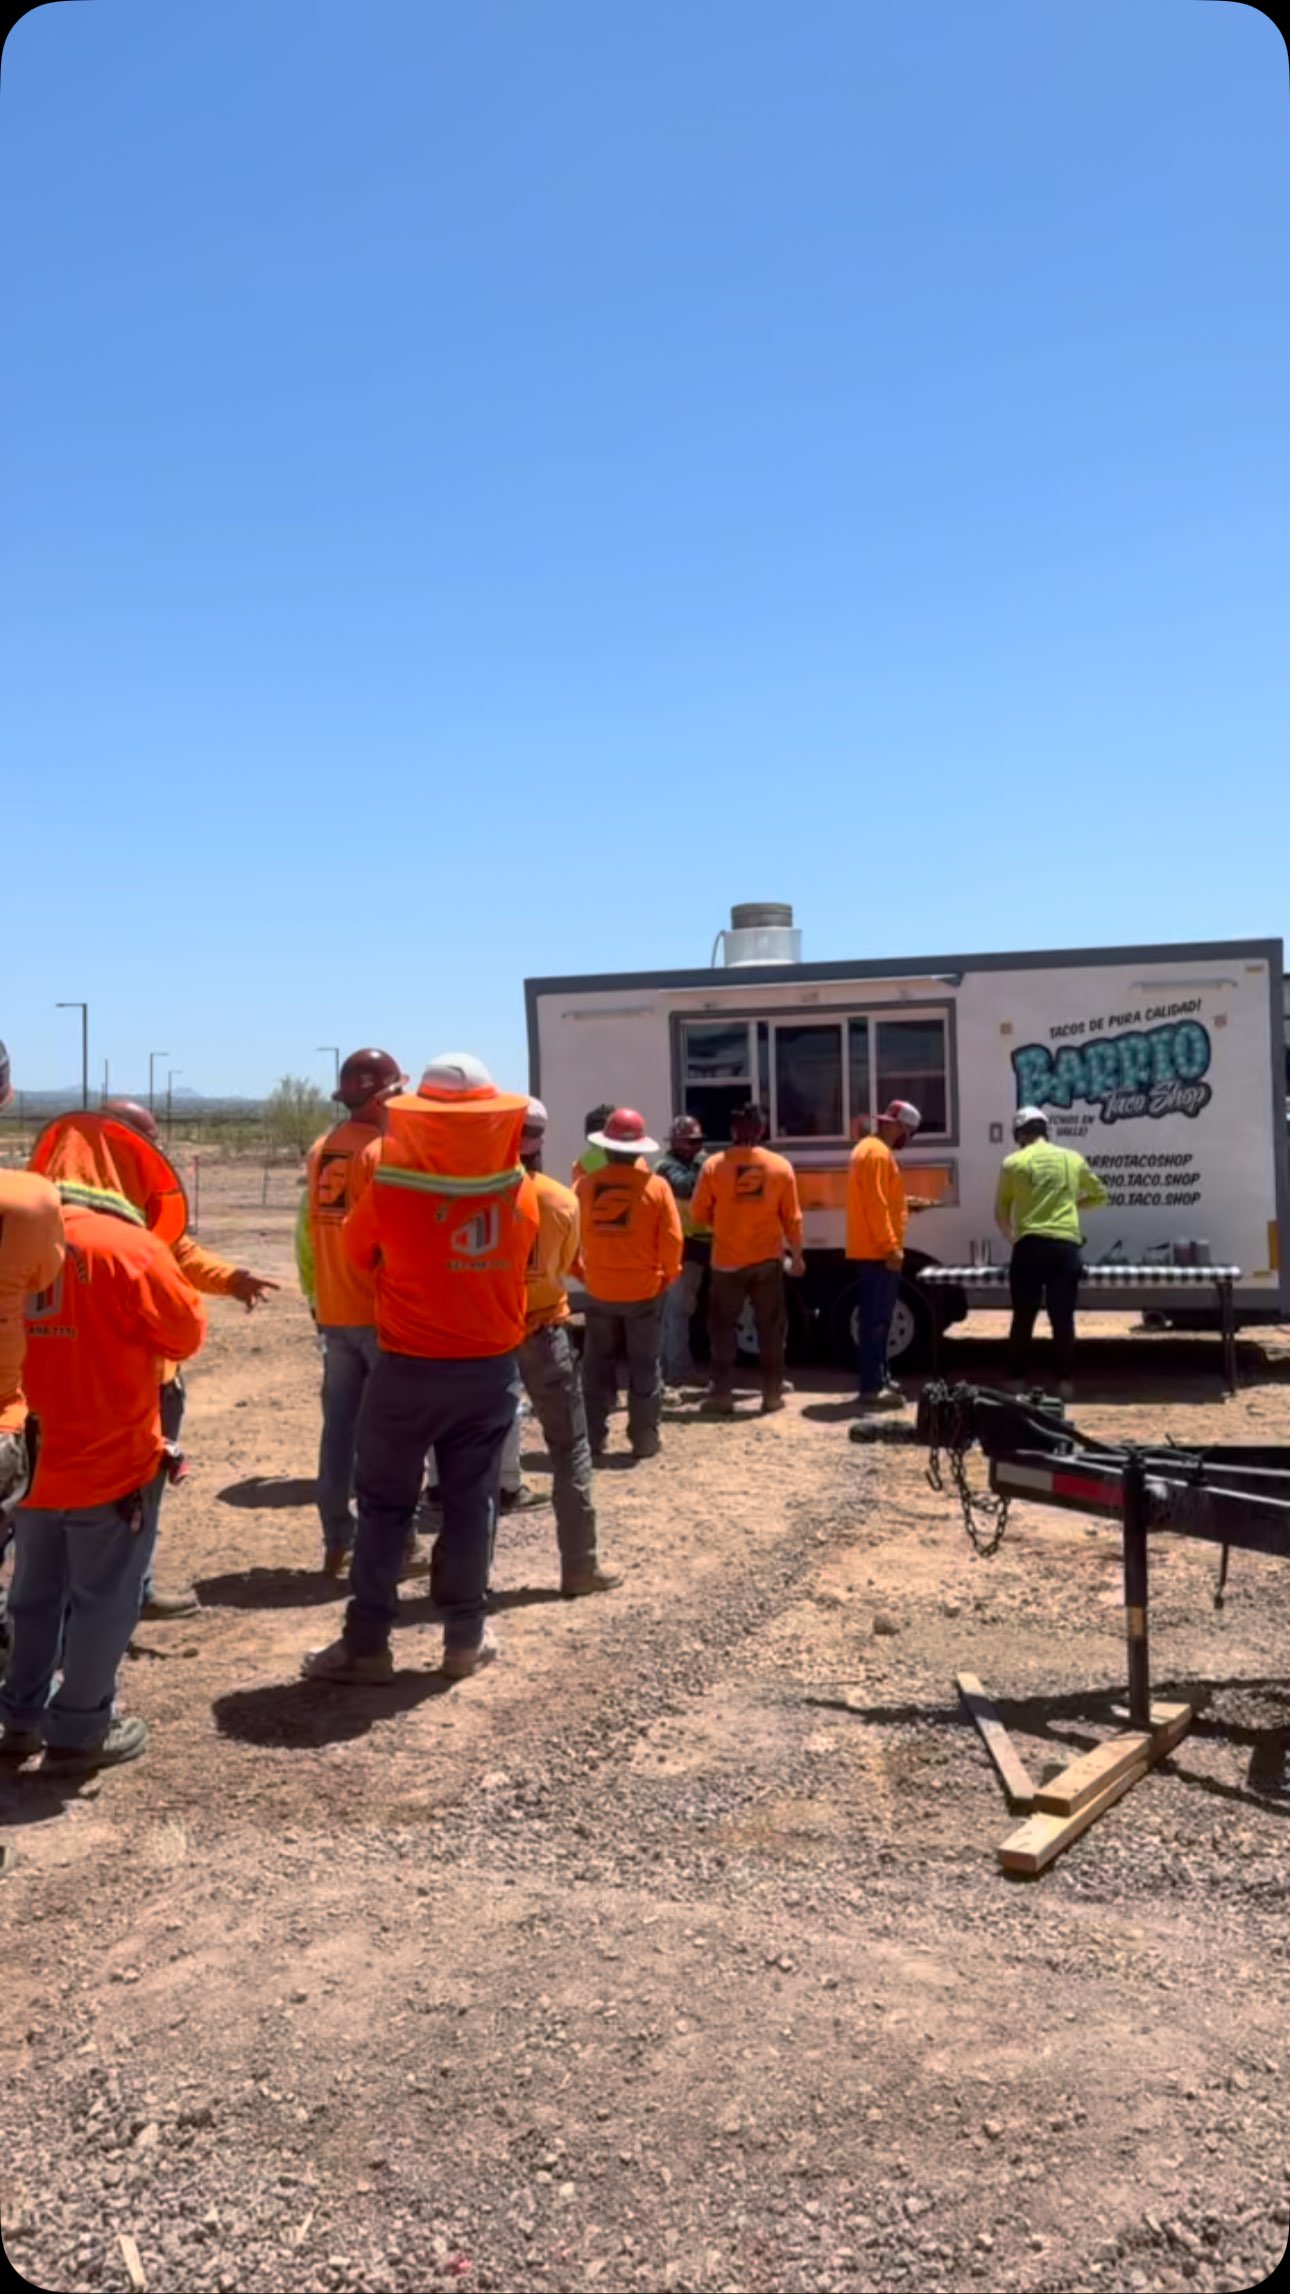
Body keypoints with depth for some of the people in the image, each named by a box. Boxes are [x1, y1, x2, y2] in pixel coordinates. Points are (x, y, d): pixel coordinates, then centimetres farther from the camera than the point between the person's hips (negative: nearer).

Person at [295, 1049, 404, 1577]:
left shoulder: (320, 1151, 8)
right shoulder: (385, 1152, -12)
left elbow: (306, 1232, 11)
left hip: (334, 1313, 6)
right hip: (382, 1312, -6)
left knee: (339, 1426, 9)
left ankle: (337, 1544, 14)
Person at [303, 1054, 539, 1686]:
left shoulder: (391, 1184, -14)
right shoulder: (520, 1189, -5)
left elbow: (357, 1251, 3)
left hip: (408, 1368, -3)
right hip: (492, 1368, 3)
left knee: (384, 1504, 9)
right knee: (472, 1503, 12)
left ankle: (366, 1643, 13)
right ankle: (465, 1638, 20)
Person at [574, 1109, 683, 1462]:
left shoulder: (586, 1184, -6)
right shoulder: (656, 1186, -10)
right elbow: (671, 1239, -9)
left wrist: (580, 1271, 15)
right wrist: (669, 1275, 8)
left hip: (599, 1292, 2)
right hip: (644, 1291, -1)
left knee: (597, 1366, 12)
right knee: (644, 1366, 9)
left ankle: (592, 1439, 15)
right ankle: (644, 1439, 11)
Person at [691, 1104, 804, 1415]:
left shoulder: (714, 1165, -7)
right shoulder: (780, 1166, -2)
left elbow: (700, 1215, 0)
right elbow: (791, 1217, 1)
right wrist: (796, 1254, 12)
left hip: (727, 1261, -1)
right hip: (768, 1260, 1)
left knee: (723, 1327, 8)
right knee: (771, 1327, 9)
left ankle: (722, 1393, 6)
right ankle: (772, 1392, 10)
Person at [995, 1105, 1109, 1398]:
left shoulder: (1014, 1162, 6)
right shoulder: (1072, 1158, 13)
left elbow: (1001, 1214, 13)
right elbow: (1100, 1196, 25)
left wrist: (1012, 1239, 29)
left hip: (1030, 1245, -1)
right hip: (1066, 1246, 2)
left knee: (1023, 1318, 6)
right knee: (1063, 1318, 6)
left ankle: (1017, 1383, 8)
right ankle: (1064, 1383, 6)